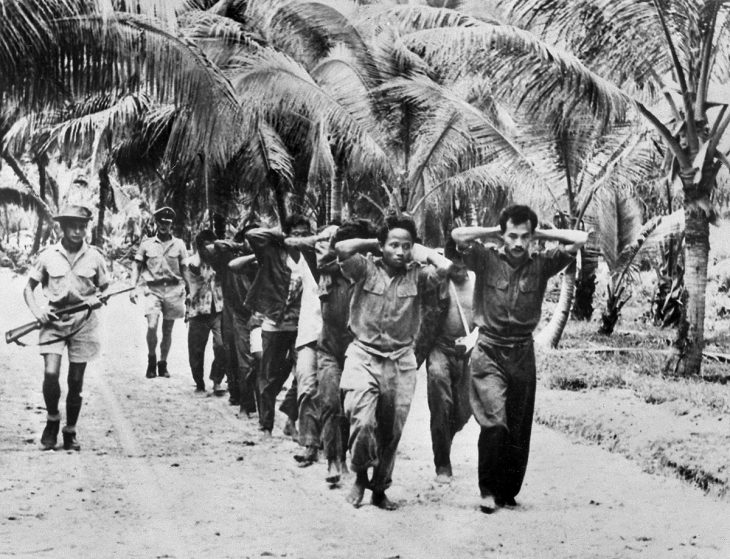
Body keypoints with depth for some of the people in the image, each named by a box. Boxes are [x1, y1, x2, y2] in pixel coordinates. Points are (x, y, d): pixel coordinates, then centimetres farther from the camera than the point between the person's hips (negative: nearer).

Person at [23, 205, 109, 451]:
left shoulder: (94, 256, 0)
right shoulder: (48, 256, -1)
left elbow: (105, 288, 12)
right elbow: (29, 288, 8)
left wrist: (97, 298, -9)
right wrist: (36, 310, -9)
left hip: (83, 322, 1)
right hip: (53, 320, -1)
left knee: (76, 381, 6)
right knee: (51, 373, -17)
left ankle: (70, 432, 22)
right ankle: (52, 419, 8)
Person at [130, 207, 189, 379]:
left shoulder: (179, 244, 7)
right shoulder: (147, 244, 5)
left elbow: (184, 270, 9)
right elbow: (137, 267, 9)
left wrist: (189, 292, 4)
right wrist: (133, 288, -1)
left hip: (173, 290, 1)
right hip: (153, 289, -1)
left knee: (167, 330, 6)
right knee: (152, 326, -17)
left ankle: (162, 364, 19)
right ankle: (151, 359, 5)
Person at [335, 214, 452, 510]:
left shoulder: (415, 275, 2)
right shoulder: (366, 269, -3)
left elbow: (445, 267, -15)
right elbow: (342, 248, -20)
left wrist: (421, 250, -1)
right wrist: (373, 243, -5)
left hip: (400, 362, 2)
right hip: (364, 357, -2)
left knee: (391, 433, 8)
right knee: (363, 422, -17)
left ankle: (379, 489, 27)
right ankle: (360, 476, 10)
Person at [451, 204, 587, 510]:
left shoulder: (541, 263, 0)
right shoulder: (487, 259, -6)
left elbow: (580, 239, -5)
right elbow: (458, 235, -20)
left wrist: (540, 234, -1)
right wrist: (494, 232, -8)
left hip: (522, 354, 3)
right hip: (489, 353, -3)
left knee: (519, 430, 9)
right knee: (495, 422, -17)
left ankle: (509, 491, 24)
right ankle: (488, 488, -1)